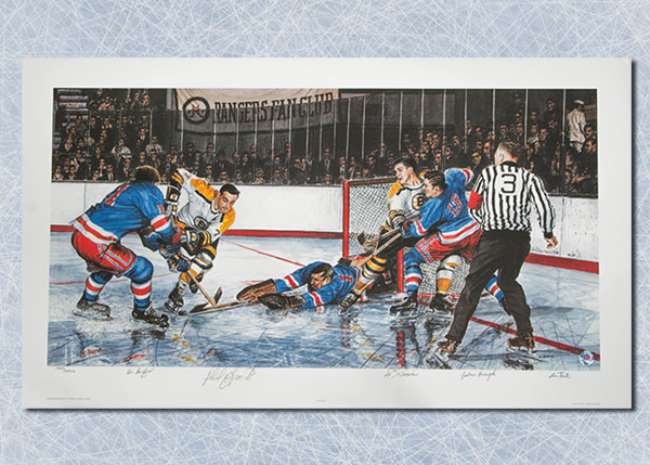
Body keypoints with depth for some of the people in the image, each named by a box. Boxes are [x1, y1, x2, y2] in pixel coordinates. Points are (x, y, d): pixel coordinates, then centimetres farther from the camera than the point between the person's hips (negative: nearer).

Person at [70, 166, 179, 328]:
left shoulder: (128, 187, 21)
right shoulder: (149, 191, -6)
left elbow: (145, 228, 24)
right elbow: (161, 224, -9)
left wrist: (161, 244, 22)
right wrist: (176, 238, 8)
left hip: (79, 236, 10)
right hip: (94, 244, -9)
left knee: (105, 266, 36)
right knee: (142, 268, 1)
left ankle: (87, 303, 50)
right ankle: (142, 310, 20)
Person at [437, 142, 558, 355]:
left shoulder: (488, 173, 8)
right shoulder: (529, 177, 9)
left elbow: (473, 207, 13)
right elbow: (545, 208, -1)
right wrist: (548, 233, 16)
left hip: (493, 239, -3)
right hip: (521, 241, 3)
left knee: (473, 286, 1)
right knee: (508, 281, 23)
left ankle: (453, 339, -3)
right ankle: (526, 336, 21)